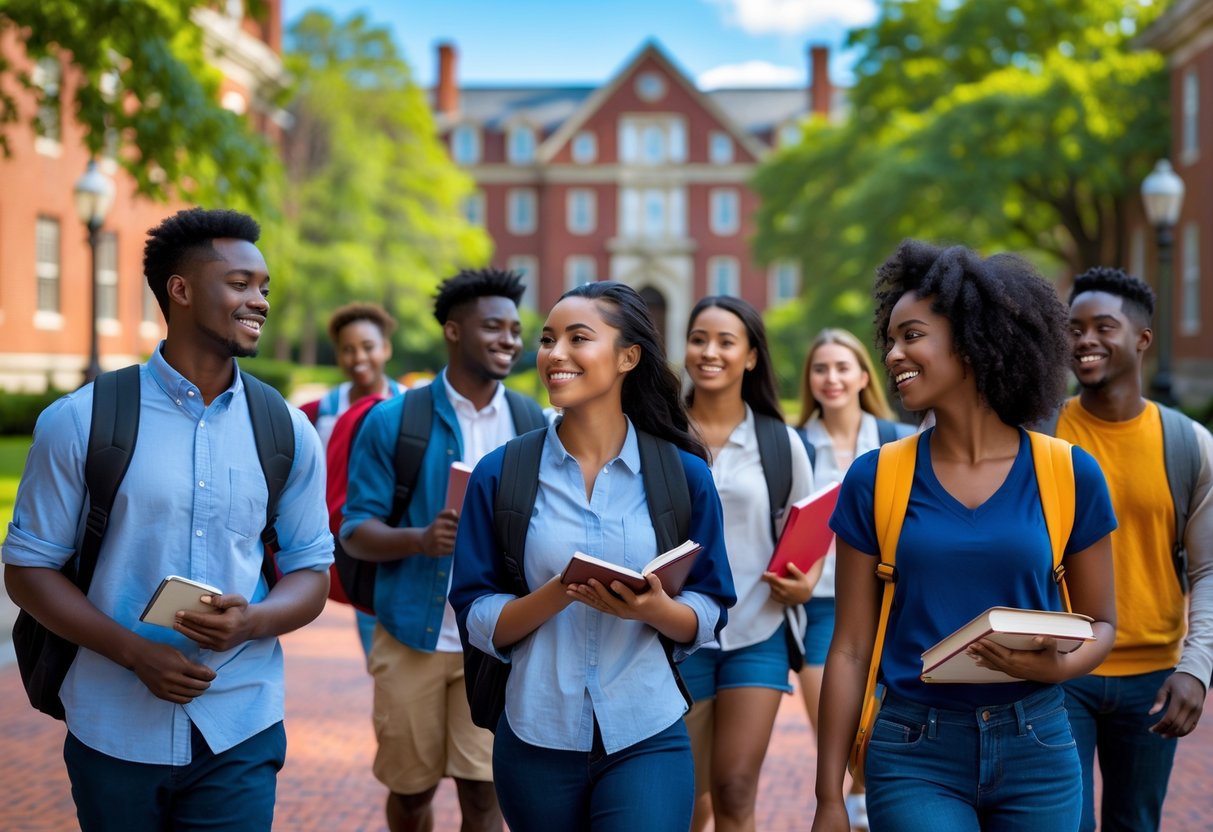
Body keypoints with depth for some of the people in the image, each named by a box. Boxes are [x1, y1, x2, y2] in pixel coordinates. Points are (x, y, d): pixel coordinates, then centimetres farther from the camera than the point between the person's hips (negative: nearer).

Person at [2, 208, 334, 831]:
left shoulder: (287, 434, 4)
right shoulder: (80, 422, -3)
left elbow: (311, 574, 8)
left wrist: (251, 620, -15)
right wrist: (135, 652, -14)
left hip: (238, 735, 1)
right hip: (114, 729, -1)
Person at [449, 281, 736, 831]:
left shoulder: (684, 476, 1)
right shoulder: (500, 475, 0)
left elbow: (708, 617, 3)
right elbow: (479, 621, -2)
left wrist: (654, 608, -18)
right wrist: (560, 593, -20)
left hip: (646, 739, -1)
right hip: (536, 739, 1)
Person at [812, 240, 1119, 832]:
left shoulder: (1070, 475, -1)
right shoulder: (873, 479, -1)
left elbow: (1100, 623, 9)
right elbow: (850, 648, 1)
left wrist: (1059, 666, -14)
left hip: (1036, 753, 1)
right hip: (915, 758, -1)